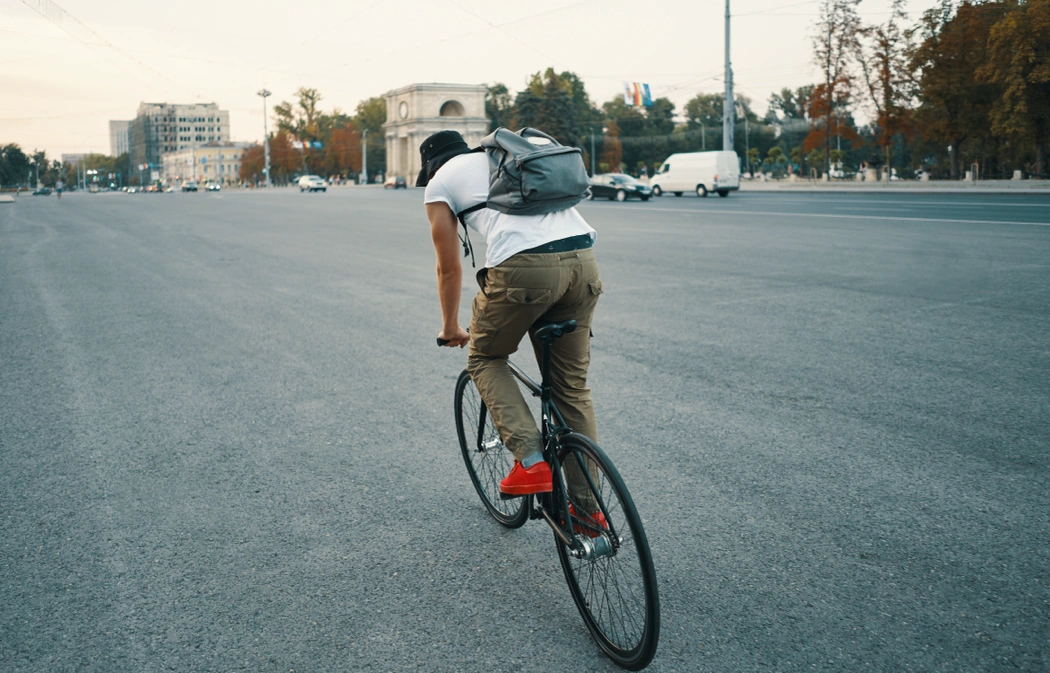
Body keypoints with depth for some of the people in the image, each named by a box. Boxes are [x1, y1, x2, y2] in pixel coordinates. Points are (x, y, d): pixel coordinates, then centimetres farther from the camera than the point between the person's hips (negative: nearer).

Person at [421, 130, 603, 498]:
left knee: (485, 359, 20)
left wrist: (450, 328, 36)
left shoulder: (439, 182, 19)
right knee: (573, 385, 17)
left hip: (525, 266, -6)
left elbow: (449, 268, 20)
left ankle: (530, 461, 5)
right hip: (583, 259, 6)